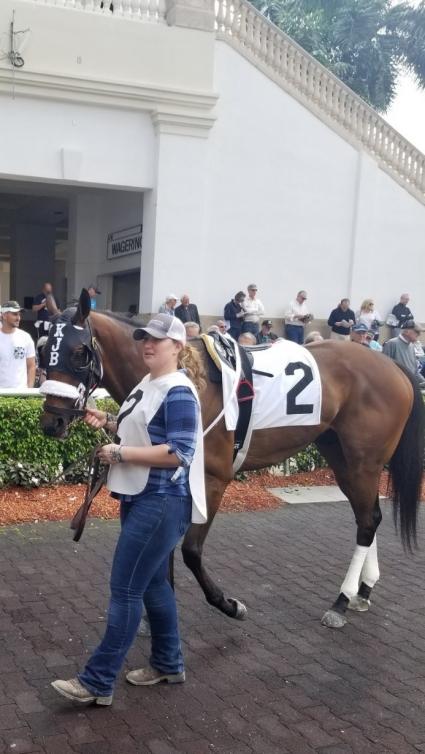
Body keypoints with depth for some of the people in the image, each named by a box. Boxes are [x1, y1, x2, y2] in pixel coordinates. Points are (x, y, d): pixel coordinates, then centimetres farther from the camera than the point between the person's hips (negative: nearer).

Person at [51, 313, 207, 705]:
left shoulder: (179, 392, -18)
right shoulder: (148, 384, 11)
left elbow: (178, 453, -25)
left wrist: (119, 453, -22)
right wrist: (106, 421, 6)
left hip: (161, 504, -10)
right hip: (140, 498, 10)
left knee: (125, 590, -4)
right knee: (152, 583, 18)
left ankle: (98, 682, 7)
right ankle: (169, 664, 33)